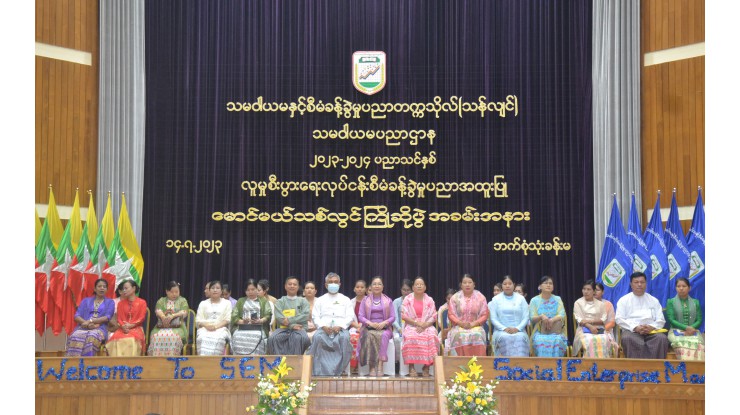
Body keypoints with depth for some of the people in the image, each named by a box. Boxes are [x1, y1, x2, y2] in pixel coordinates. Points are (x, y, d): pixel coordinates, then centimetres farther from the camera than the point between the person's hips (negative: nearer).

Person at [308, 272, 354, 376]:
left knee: (344, 337, -36)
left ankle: (339, 369, -27)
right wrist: (323, 327, -11)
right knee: (317, 337, -35)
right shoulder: (320, 300, 22)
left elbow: (350, 316, 8)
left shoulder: (345, 300, 21)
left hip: (340, 328, 0)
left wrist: (340, 326, -11)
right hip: (324, 328, 0)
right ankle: (318, 371, -32)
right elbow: (315, 317, 10)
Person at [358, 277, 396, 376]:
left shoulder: (388, 300, 14)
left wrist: (384, 323, -13)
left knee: (384, 336, -36)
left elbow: (393, 317, 7)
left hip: (384, 328, 0)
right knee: (369, 337, -36)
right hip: (369, 329, 0)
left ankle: (380, 365, -44)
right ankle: (372, 366, -38)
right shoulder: (365, 300, 13)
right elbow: (360, 316, 5)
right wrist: (370, 323, -14)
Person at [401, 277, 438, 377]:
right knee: (411, 337, -35)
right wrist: (417, 323, -14)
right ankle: (411, 366, -29)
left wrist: (424, 325, -14)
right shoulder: (408, 299, 6)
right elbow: (404, 315, -2)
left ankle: (426, 366, -25)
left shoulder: (429, 300, 10)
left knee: (431, 337, -32)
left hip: (427, 326, 1)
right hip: (411, 326, -1)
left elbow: (433, 317, 4)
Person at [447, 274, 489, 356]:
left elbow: (484, 315, 5)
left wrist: (474, 323, -11)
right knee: (460, 336, -33)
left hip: (476, 327, 0)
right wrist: (461, 323, -12)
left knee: (477, 336, -33)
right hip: (459, 327, 0)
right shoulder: (455, 298, 9)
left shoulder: (480, 297, 8)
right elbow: (451, 315, 6)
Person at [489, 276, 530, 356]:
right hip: (501, 331, 0)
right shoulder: (496, 299, 10)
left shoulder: (521, 298, 12)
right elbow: (493, 318, 3)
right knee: (505, 338, -36)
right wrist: (504, 328, -13)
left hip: (518, 331, 0)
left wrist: (517, 328, -12)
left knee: (520, 338, -35)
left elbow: (526, 317, 6)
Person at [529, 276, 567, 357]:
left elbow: (562, 315, -2)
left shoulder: (557, 299, 11)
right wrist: (541, 317, -23)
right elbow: (532, 318, -1)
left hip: (556, 331, 1)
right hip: (540, 332, -1)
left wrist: (552, 320, -22)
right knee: (541, 341, -36)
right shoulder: (534, 300, 8)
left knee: (557, 341, -34)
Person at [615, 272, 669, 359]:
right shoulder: (624, 300, 13)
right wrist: (635, 327, -14)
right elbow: (619, 319, 2)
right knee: (627, 339, -37)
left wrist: (651, 327, -11)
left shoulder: (654, 301, 19)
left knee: (662, 339, -31)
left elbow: (661, 320, 12)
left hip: (651, 331, 2)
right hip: (631, 330, -2)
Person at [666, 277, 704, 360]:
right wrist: (686, 328, -13)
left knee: (698, 344, -35)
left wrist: (691, 329, -10)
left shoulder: (695, 302, 19)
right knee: (683, 344, -38)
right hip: (676, 331, -2)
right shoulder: (671, 302, 11)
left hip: (693, 331, 2)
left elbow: (699, 320, 12)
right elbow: (671, 320, 1)